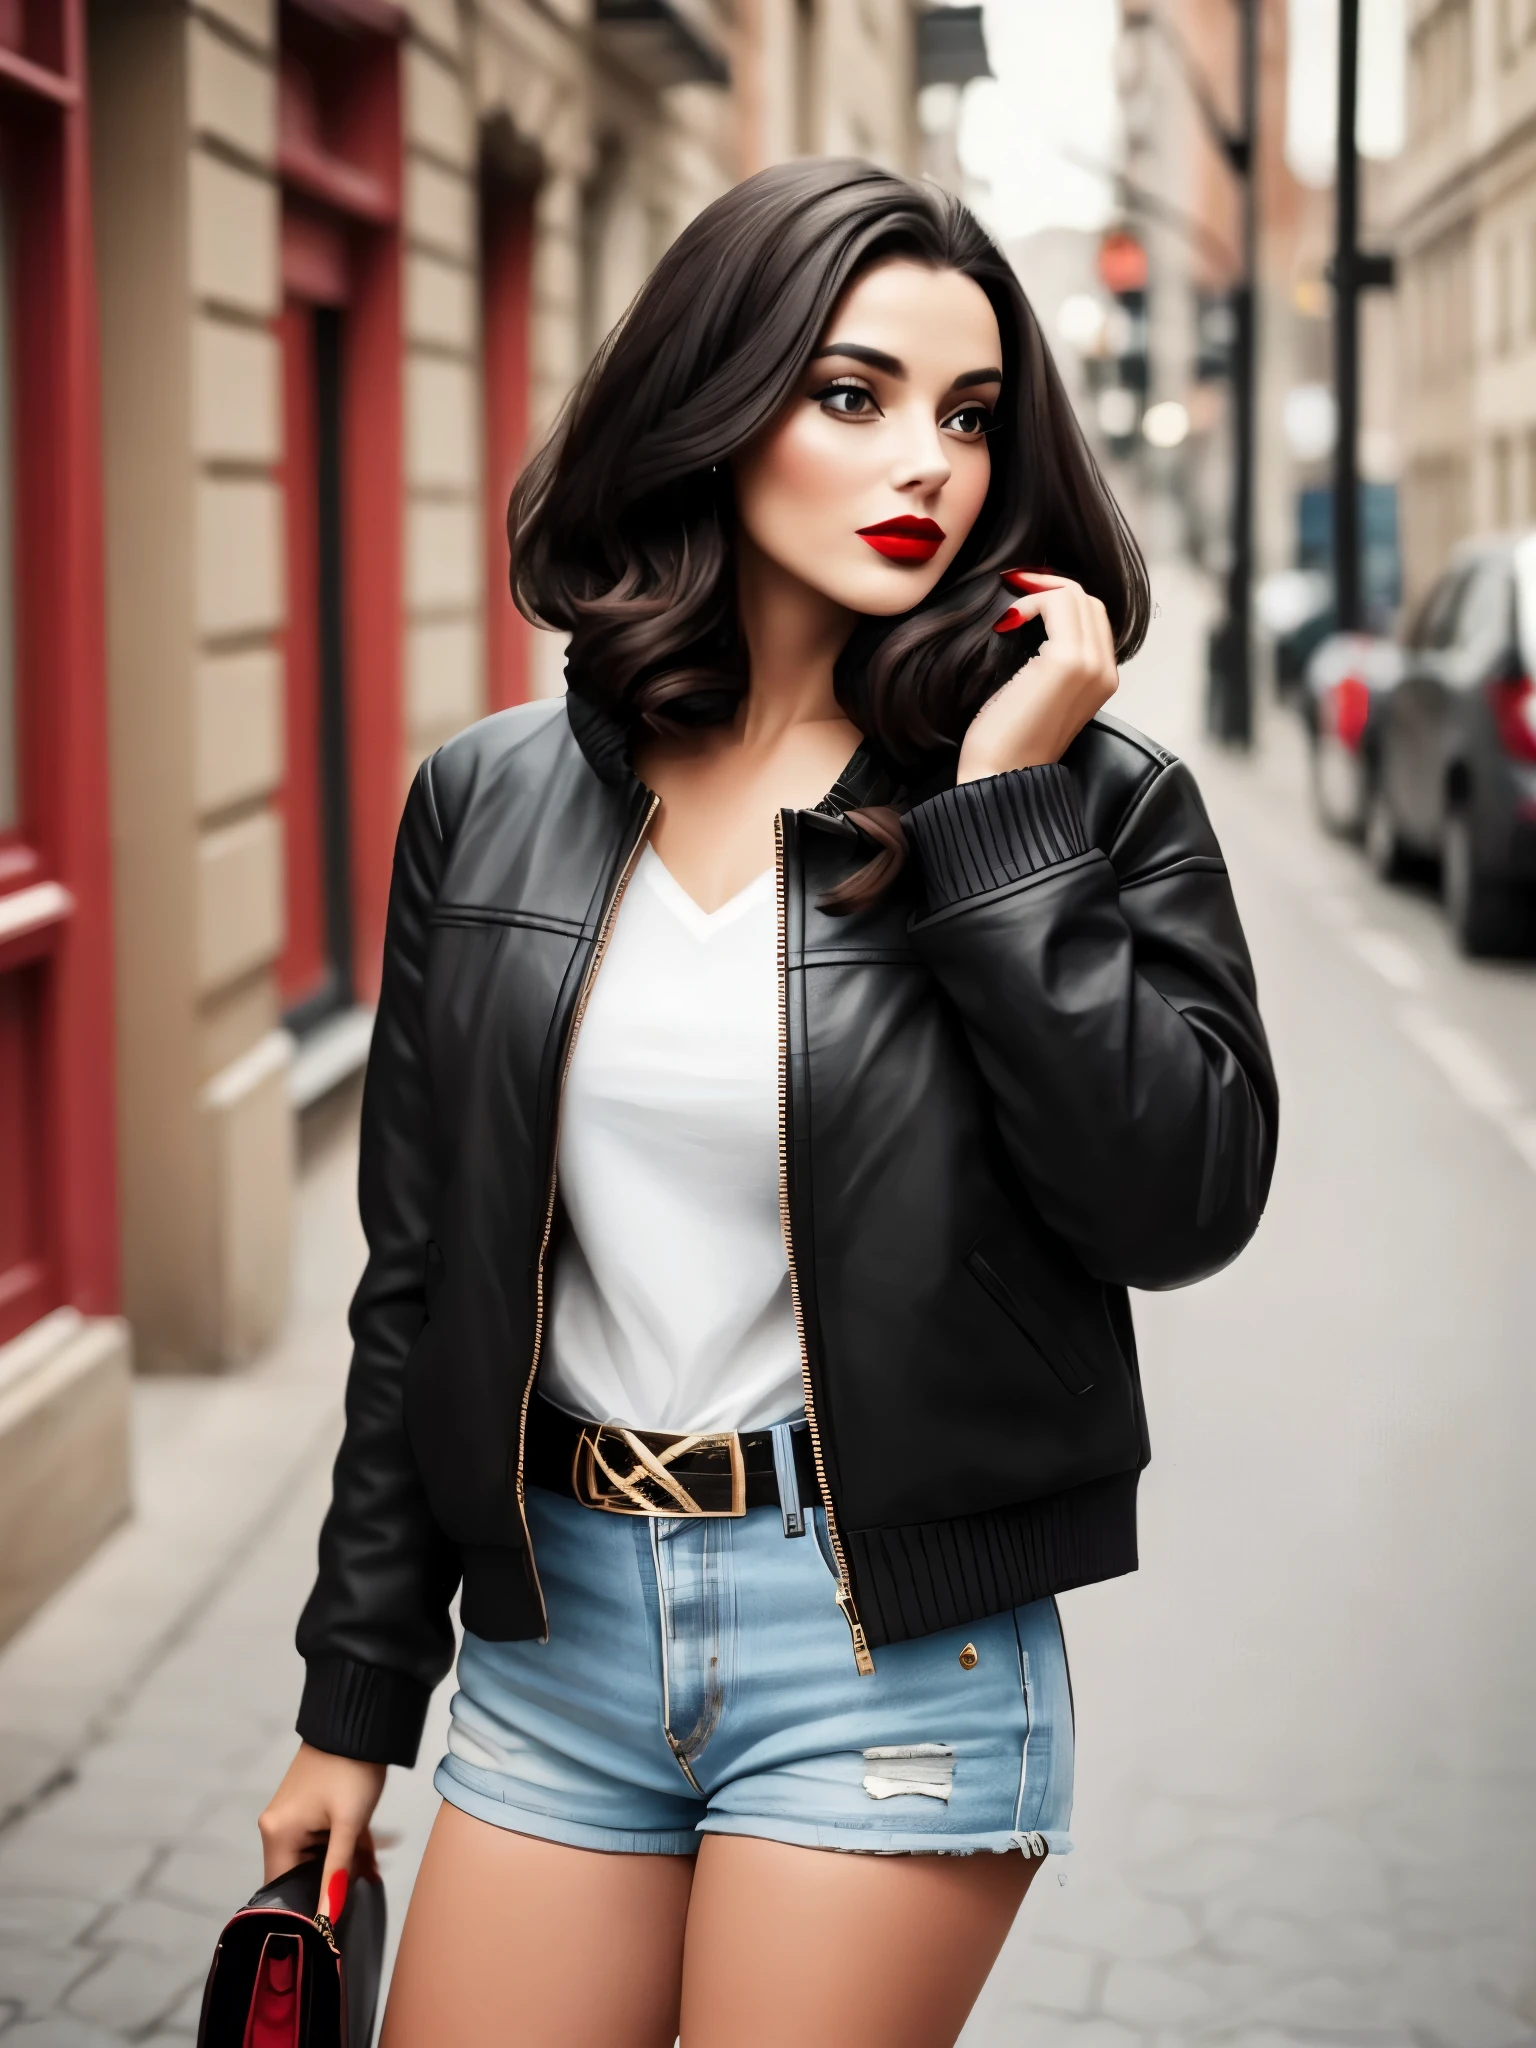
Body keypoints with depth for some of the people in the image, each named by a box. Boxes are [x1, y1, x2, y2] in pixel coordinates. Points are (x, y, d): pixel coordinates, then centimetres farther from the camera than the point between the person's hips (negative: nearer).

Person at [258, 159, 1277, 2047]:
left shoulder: (1094, 801, -4)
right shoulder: (490, 804, 3)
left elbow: (1185, 1205, -15)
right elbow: (419, 1277, 8)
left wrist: (999, 817, -17)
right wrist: (355, 1699, 11)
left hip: (890, 1645, -3)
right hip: (559, 1626, 3)